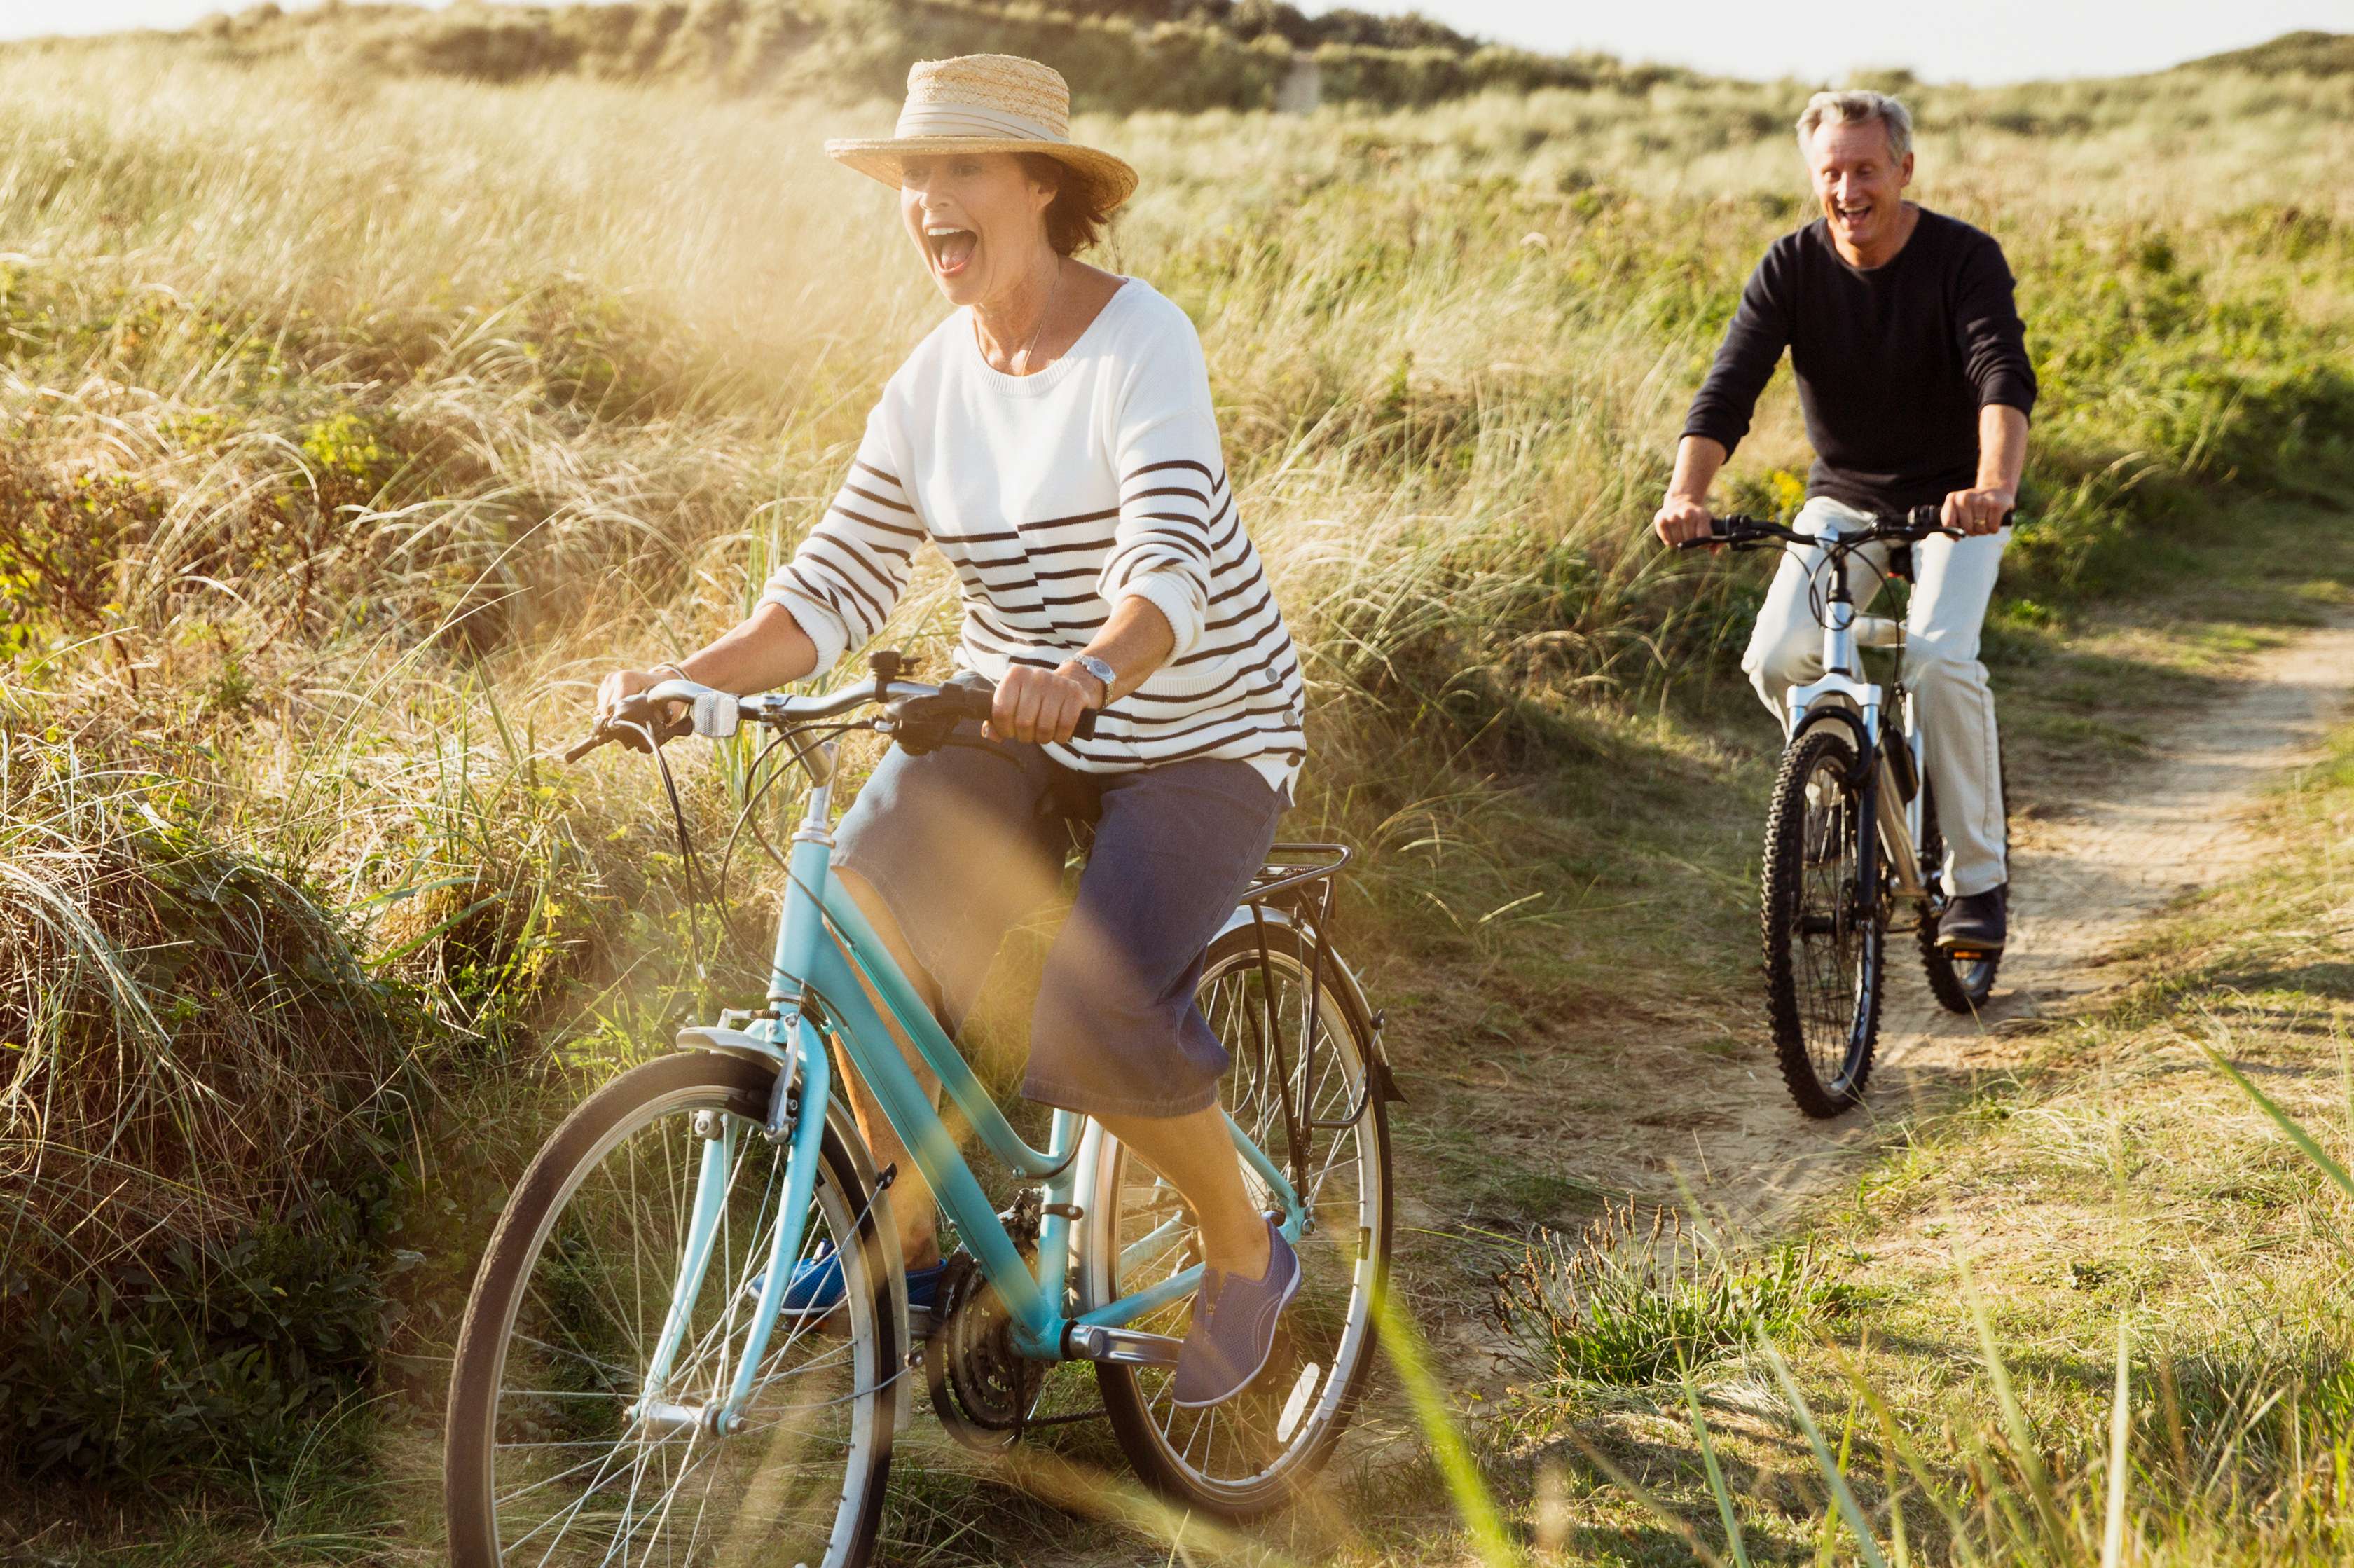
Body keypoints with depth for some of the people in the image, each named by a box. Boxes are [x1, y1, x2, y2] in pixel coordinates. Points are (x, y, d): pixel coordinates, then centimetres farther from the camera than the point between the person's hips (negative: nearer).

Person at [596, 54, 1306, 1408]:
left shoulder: (1142, 343, -19)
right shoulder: (935, 381, 0)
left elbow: (1171, 565, -33)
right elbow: (836, 587, -2)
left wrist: (1087, 673, -54)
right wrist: (687, 679, -18)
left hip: (1198, 736, -5)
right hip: (1012, 726, 5)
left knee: (1095, 1019, -25)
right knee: (858, 914, -20)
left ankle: (1248, 1253, 5)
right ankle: (912, 1228, 2)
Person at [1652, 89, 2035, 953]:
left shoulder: (1965, 257, -16)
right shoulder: (1792, 266, -10)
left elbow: (2005, 378, -32)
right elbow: (1728, 386, -20)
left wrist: (1993, 488, -52)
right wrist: (1686, 494, -39)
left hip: (1955, 499, -3)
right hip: (1843, 496, 3)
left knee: (1939, 659, -26)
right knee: (1777, 658, -20)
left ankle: (1978, 878, -10)